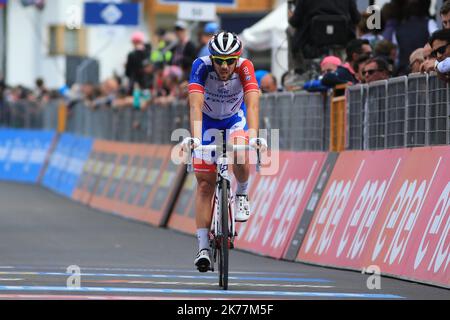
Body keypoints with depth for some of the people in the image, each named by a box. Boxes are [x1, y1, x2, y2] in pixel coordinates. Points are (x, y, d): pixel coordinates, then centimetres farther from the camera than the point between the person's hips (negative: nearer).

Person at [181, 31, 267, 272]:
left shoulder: (244, 67, -30)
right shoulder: (201, 66, -31)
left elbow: (252, 103, -41)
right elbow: (196, 105, -41)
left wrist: (254, 136, -57)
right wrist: (194, 137, -56)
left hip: (235, 119, 0)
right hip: (207, 120, 0)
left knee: (240, 156, -33)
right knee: (205, 183, -6)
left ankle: (242, 194, -2)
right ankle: (203, 247, -2)